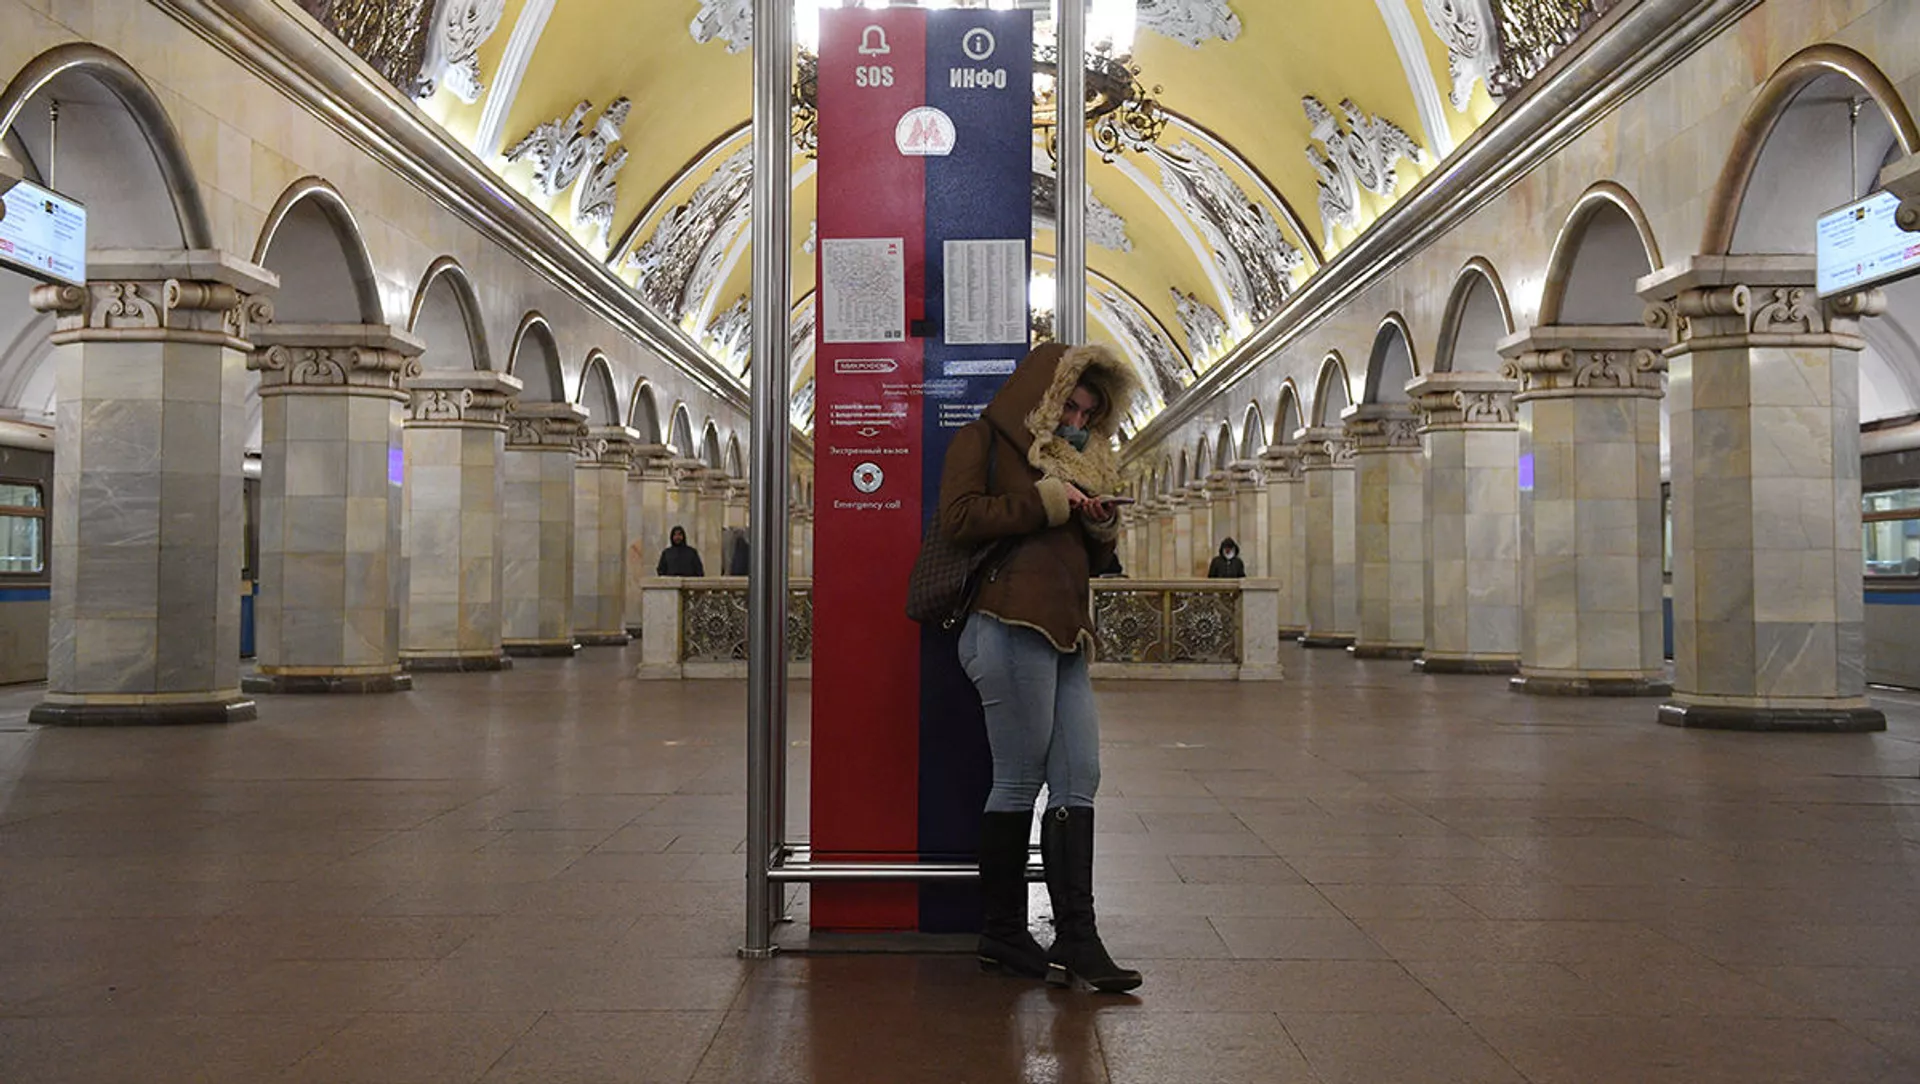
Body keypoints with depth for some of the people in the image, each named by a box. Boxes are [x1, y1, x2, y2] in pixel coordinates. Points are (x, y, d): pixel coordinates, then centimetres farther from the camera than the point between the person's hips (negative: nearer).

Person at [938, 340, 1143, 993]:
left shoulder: (1077, 463, 28)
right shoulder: (985, 441, 5)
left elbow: (1091, 560, 31)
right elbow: (958, 517, -12)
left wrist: (1102, 526, 10)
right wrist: (1044, 503, -11)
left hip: (1064, 635, 8)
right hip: (1012, 627, -8)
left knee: (1078, 781, 2)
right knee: (1019, 783, -4)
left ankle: (1077, 939, 4)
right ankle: (1002, 934, 7)